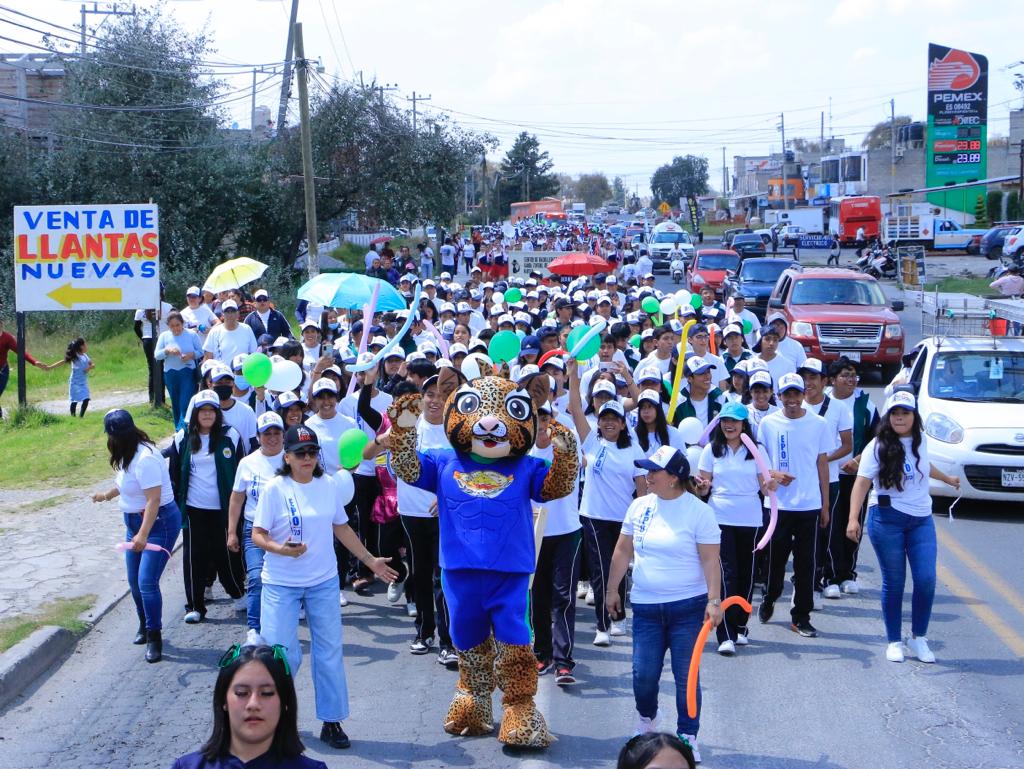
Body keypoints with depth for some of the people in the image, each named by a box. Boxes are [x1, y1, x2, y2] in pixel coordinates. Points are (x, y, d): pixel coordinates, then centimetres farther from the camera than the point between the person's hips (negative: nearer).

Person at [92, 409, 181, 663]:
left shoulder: (145, 459, -25)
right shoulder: (130, 454, 6)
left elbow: (154, 499, -30)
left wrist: (143, 535, -37)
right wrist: (107, 495, 47)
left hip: (159, 523, -10)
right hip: (136, 522, 10)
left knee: (147, 582, -14)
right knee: (135, 581, 14)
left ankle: (154, 638, -6)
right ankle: (144, 626, 33)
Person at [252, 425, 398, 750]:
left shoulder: (330, 485, 2)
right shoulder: (275, 488, -9)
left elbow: (341, 528, 14)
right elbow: (258, 535, -8)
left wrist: (370, 560, 15)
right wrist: (280, 548, -28)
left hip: (324, 582, 3)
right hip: (281, 583, -3)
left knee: (329, 652, 4)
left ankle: (331, 722, 13)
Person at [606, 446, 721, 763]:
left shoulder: (698, 511, -8)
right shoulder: (639, 506, 4)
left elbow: (710, 560, -10)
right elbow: (622, 552, 12)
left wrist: (714, 600, -17)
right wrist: (612, 590, 14)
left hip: (688, 606, -3)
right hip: (646, 606, 4)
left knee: (686, 676, 0)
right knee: (643, 674, 3)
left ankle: (687, 737, 12)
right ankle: (645, 720, 32)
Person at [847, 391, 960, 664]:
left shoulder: (921, 440, 6)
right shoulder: (878, 447, -9)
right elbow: (862, 483, -17)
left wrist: (947, 479, 48)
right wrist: (853, 518, -29)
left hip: (921, 519, 4)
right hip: (887, 518, -4)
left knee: (926, 579, -6)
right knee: (894, 582, 1)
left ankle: (918, 638, 9)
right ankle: (894, 642, 14)